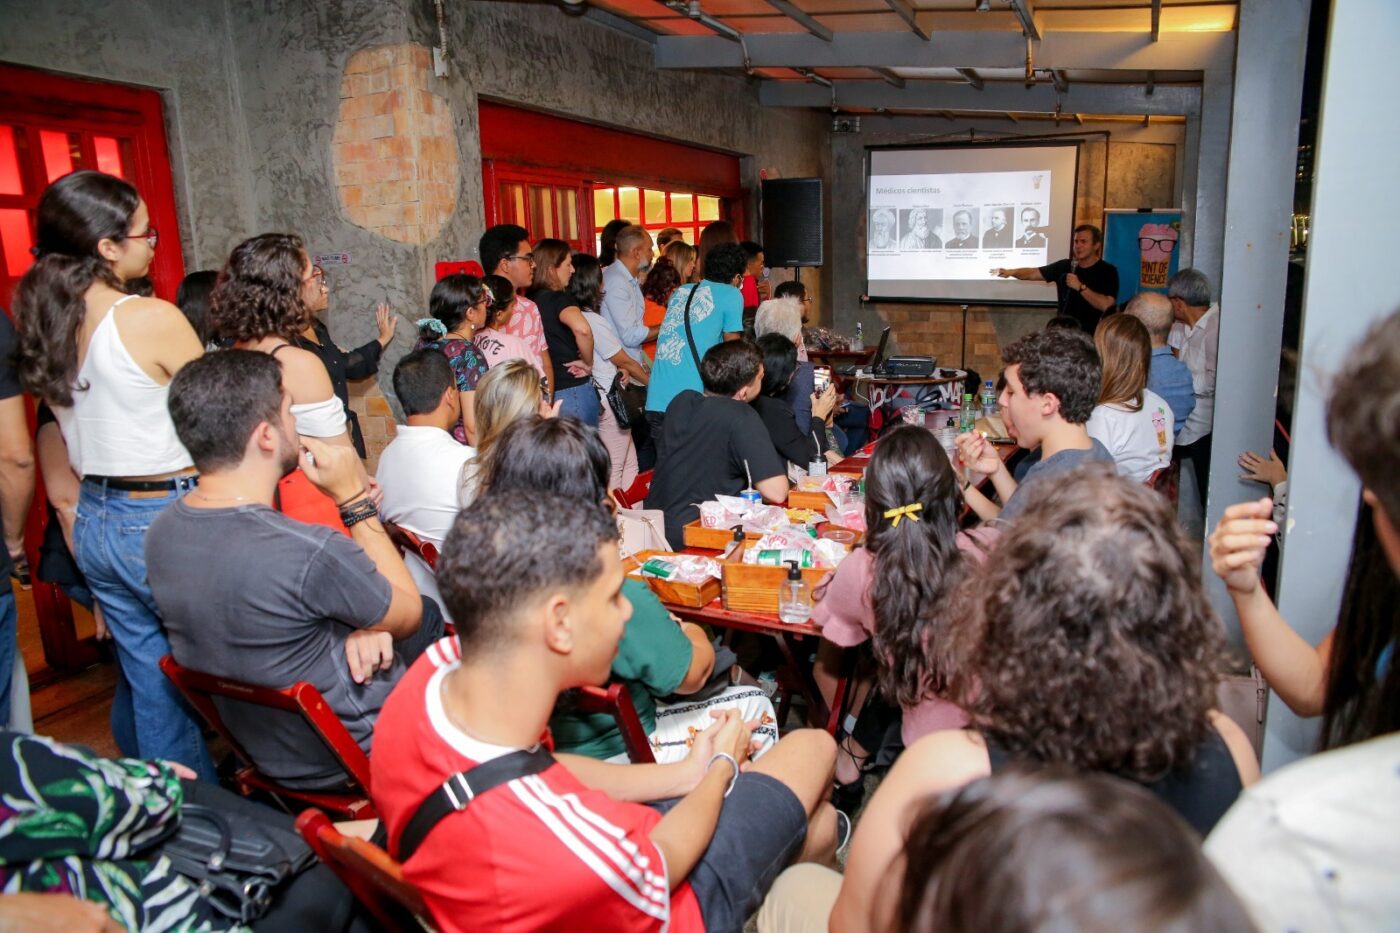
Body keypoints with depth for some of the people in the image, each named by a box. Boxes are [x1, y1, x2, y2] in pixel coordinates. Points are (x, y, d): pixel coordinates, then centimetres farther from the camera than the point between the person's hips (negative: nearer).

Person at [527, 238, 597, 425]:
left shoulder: (530, 300, 6)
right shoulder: (559, 298, -14)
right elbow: (582, 329, -34)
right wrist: (588, 363, -17)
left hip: (545, 393, 7)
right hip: (572, 390, -7)